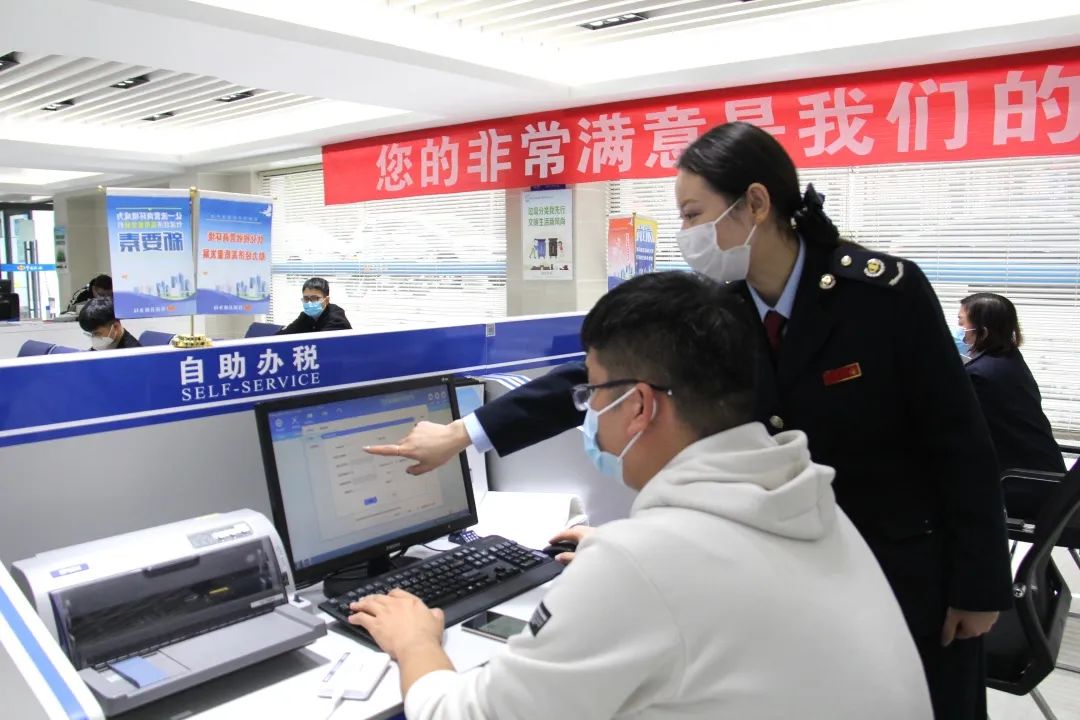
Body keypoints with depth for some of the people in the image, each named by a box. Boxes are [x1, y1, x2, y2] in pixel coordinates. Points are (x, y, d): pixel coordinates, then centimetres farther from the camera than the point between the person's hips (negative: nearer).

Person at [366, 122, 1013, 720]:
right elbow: (605, 374, -11)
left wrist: (978, 585, -10)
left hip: (910, 569, -3)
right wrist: (464, 433, -15)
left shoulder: (885, 290, -21)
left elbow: (960, 443, -14)